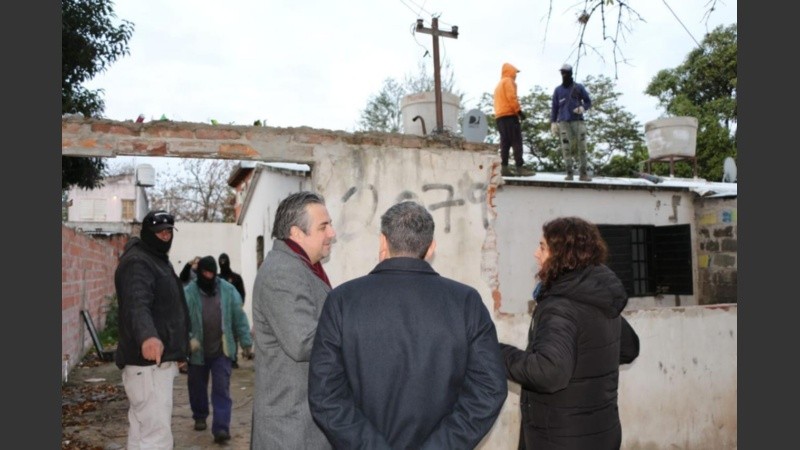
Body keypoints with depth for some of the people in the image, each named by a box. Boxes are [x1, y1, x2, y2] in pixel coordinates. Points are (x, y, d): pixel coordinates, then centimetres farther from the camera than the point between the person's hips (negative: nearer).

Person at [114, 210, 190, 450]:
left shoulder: (159, 261, 18)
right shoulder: (137, 262, -14)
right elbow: (137, 304, -34)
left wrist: (179, 351, 31)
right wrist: (147, 336, -53)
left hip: (158, 361, 10)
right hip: (148, 362, -10)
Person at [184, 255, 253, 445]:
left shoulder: (228, 290, -2)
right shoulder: (188, 292, -8)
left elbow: (239, 317, 1)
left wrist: (246, 341, 0)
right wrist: (186, 341, -25)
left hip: (221, 350, 0)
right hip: (197, 351, 1)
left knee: (221, 389, -4)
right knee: (197, 387, 17)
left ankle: (221, 428, -4)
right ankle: (200, 416, 40)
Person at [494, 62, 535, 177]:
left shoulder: (499, 85, 27)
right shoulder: (509, 81, 0)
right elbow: (511, 97, -13)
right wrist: (519, 111, -14)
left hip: (499, 116, 9)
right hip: (509, 115, -9)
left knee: (505, 142, 3)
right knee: (517, 141, -12)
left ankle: (504, 168, -4)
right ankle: (519, 167, -18)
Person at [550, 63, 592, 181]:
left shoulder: (579, 87, 9)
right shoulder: (558, 90, 13)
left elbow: (588, 102, 13)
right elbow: (554, 107, 12)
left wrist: (583, 108, -10)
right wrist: (553, 123, 2)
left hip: (578, 121, -1)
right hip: (563, 122, 1)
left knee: (581, 148, -7)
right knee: (566, 148, -6)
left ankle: (583, 173, -3)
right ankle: (569, 173, -2)